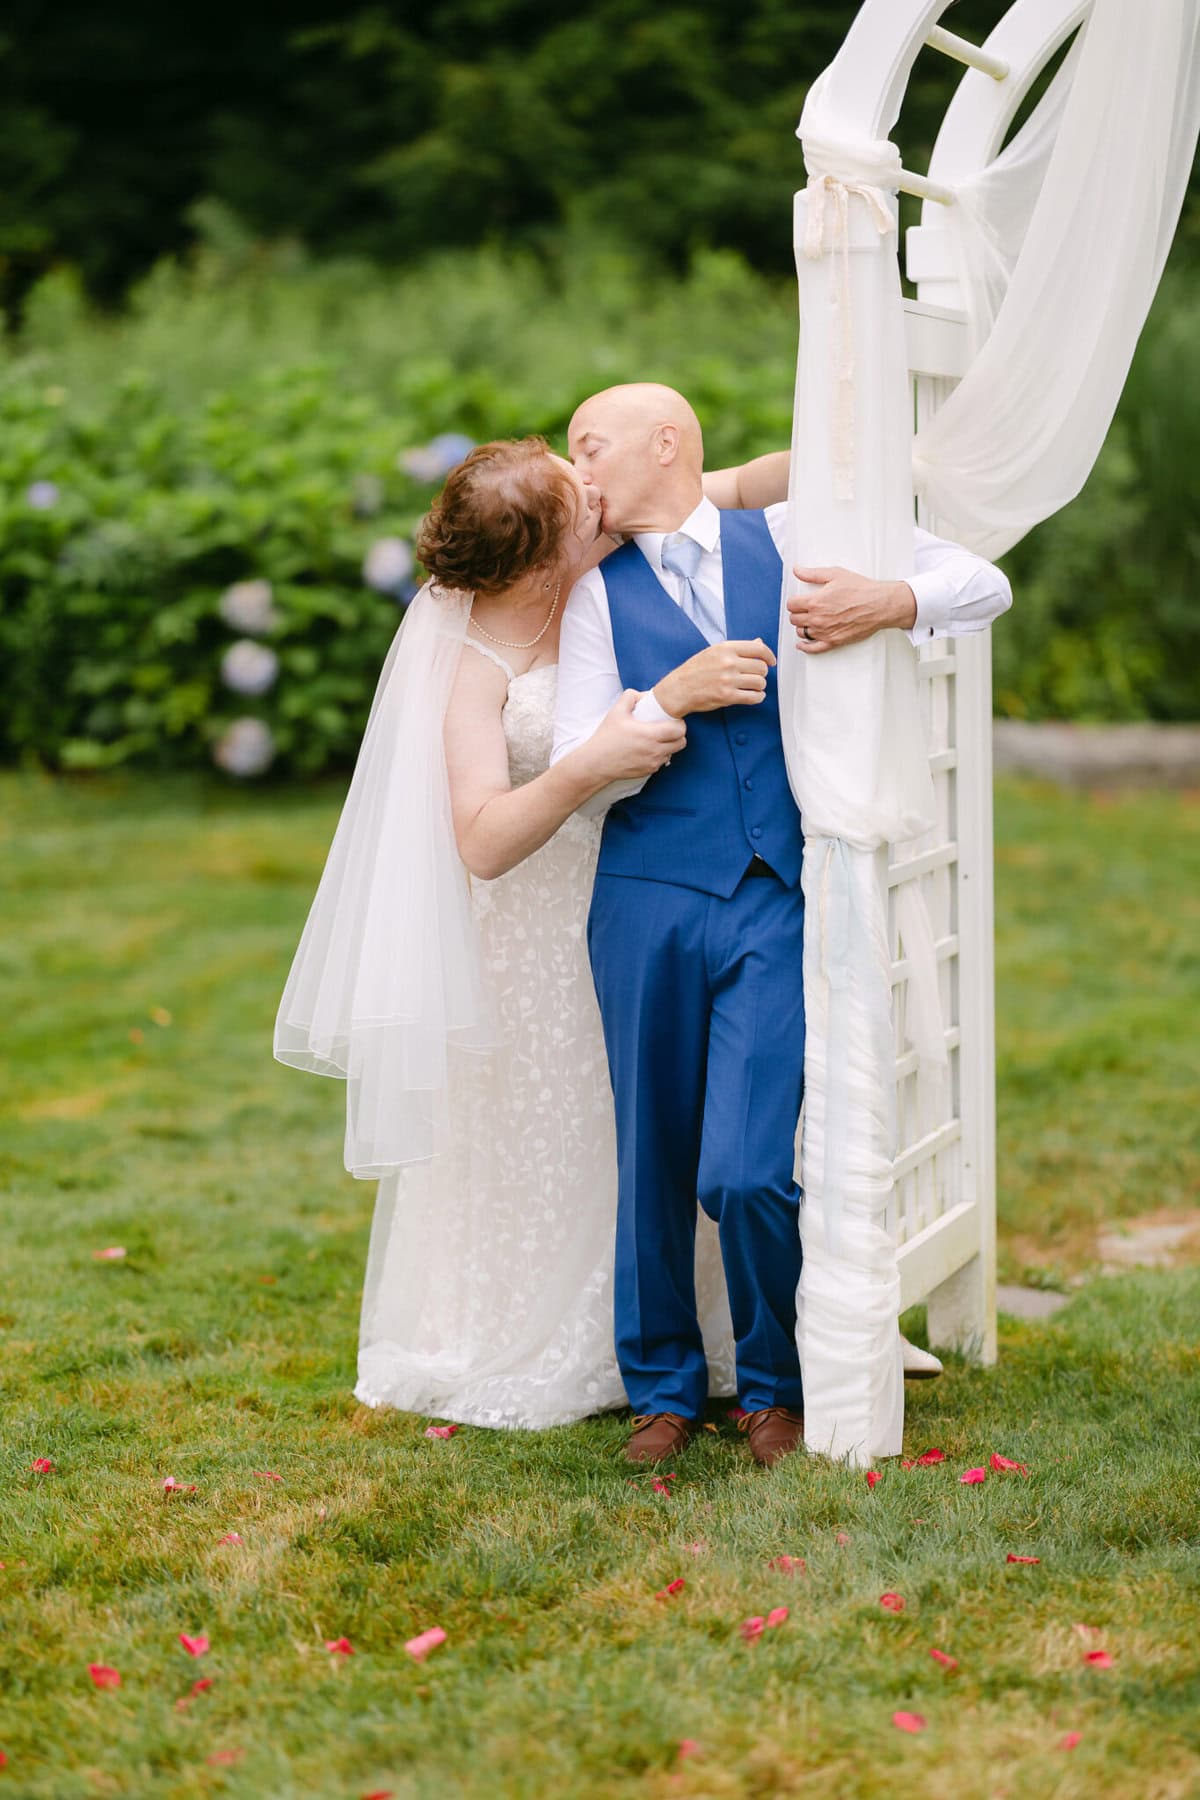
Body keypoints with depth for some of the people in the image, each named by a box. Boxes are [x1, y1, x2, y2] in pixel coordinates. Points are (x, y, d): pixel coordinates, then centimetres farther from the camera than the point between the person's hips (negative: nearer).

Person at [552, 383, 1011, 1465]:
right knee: (653, 1162, 7)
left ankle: (775, 1384, 13)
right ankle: (663, 1384, 28)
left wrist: (891, 602, -12)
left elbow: (983, 583, 8)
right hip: (653, 899, 1)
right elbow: (577, 775, 1)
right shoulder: (602, 595, 9)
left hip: (779, 901, -1)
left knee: (747, 1171, -11)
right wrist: (675, 697, -13)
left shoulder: (787, 542, 9)